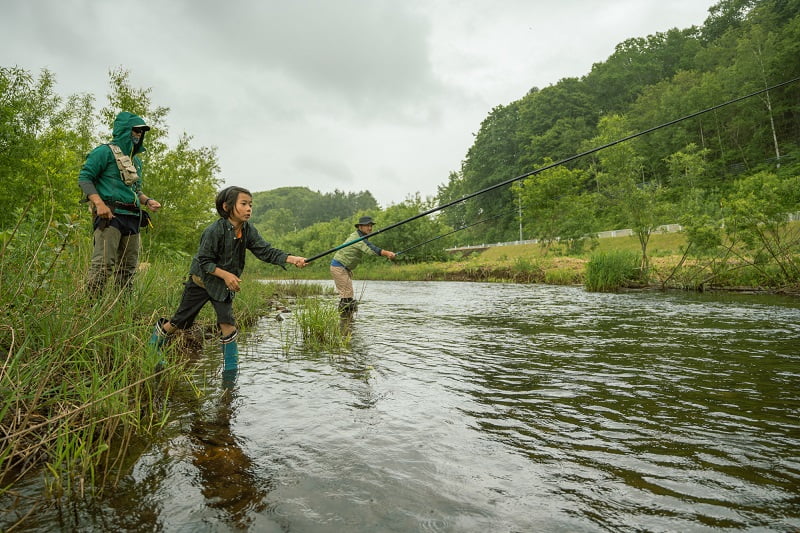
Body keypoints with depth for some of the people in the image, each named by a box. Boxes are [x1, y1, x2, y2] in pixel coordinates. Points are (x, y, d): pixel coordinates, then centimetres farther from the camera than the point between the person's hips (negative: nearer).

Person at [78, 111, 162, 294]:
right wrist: (99, 203, -20)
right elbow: (84, 178, -7)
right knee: (103, 264, -16)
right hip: (111, 215, -8)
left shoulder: (136, 160, 23)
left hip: (132, 217, 8)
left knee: (128, 268, 10)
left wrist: (147, 201, 9)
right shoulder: (105, 152, -1)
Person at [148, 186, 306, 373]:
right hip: (201, 280, -3)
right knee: (180, 321, 9)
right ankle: (152, 348, 37)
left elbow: (267, 251, -15)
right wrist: (225, 274, -35)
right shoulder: (214, 230, -25)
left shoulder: (248, 230, -10)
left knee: (227, 322, -9)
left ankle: (231, 367, 3)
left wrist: (293, 259, -29)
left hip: (224, 285, 3)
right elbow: (204, 261, -21)